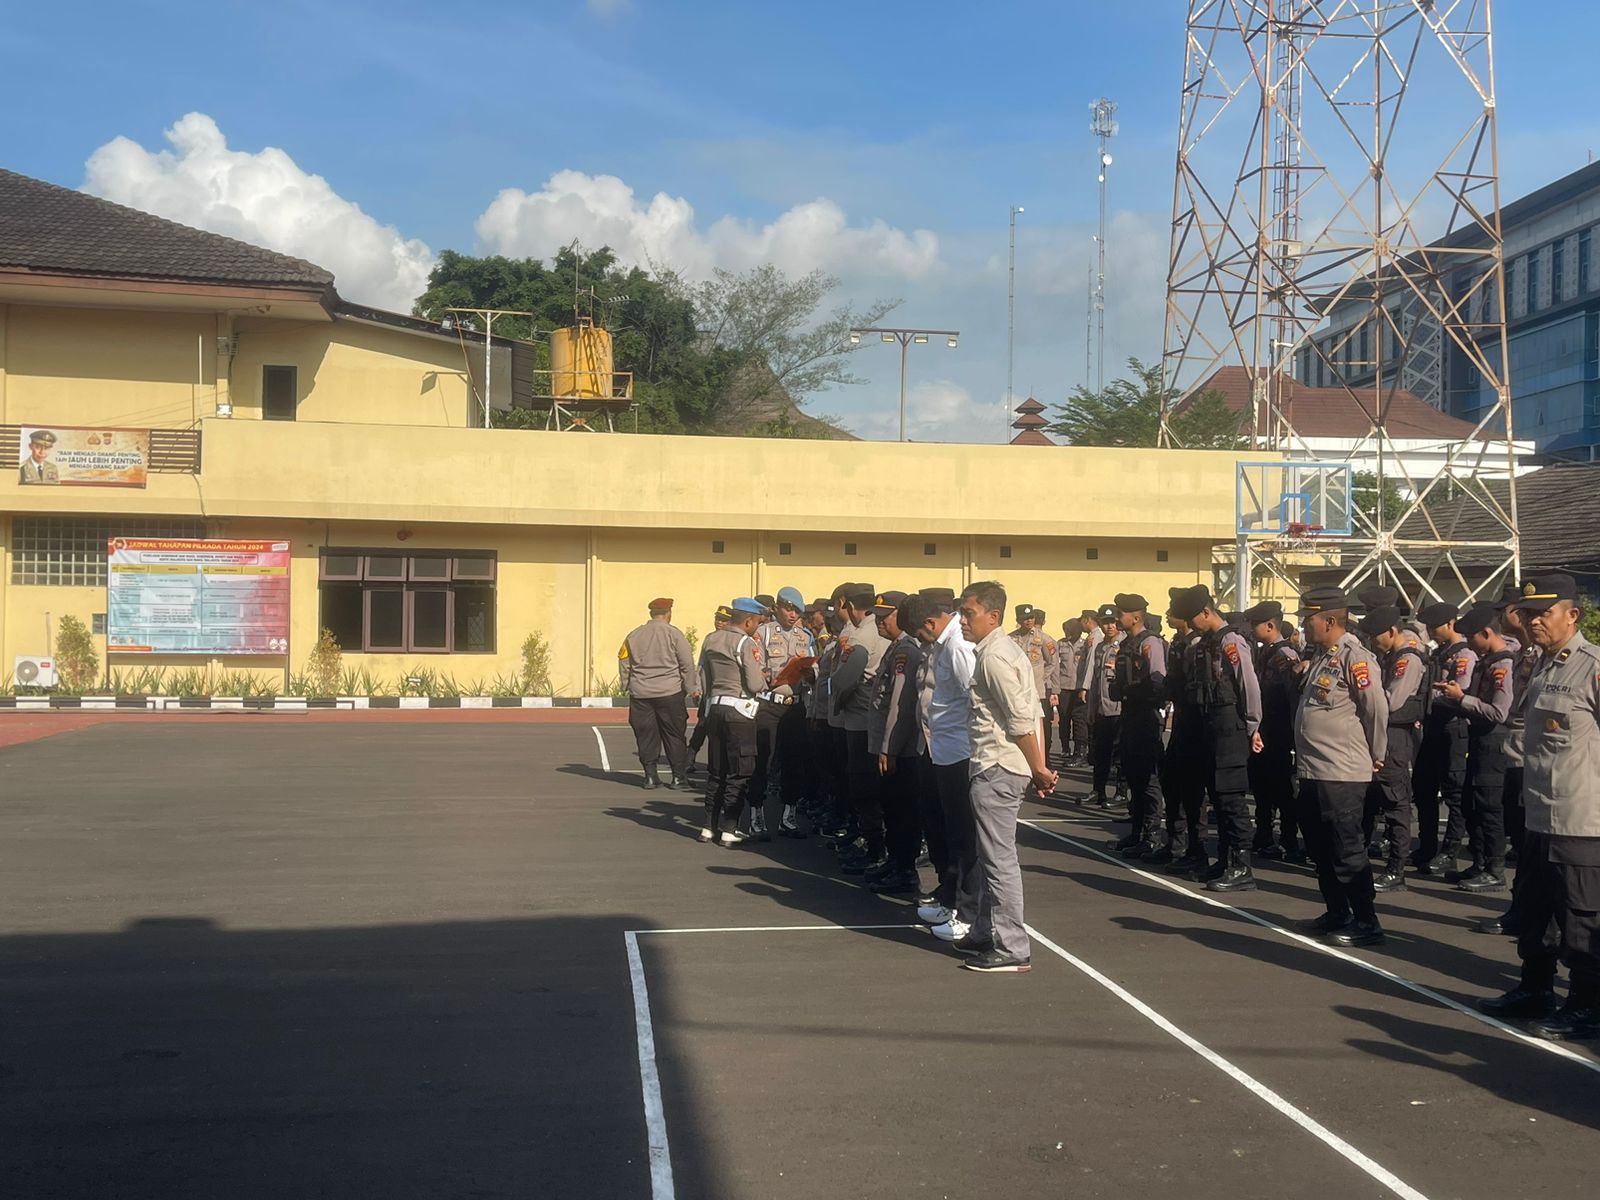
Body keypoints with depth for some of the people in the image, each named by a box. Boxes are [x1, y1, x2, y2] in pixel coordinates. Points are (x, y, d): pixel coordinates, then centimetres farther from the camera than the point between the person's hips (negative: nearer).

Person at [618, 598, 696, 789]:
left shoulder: (634, 635, 7)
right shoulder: (674, 634, -5)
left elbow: (624, 664, 10)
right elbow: (687, 663, -6)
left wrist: (627, 688, 18)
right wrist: (690, 689, 3)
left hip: (640, 693, 3)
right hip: (670, 693, -3)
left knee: (646, 736, 8)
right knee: (674, 735, 6)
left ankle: (650, 776, 8)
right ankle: (678, 776, 7)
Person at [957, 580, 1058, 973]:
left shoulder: (993, 656, -15)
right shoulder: (1002, 649, 16)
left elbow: (1021, 720, -19)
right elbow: (1031, 715, 15)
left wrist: (1039, 769, -11)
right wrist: (1039, 768, 12)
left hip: (996, 770, -11)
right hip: (995, 767, 11)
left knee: (1000, 860, -6)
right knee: (993, 857, 18)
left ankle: (1011, 950, -1)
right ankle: (987, 934, 28)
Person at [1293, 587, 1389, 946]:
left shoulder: (1355, 658, -16)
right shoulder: (1322, 657, 14)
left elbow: (1377, 709, -16)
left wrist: (1374, 756, -4)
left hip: (1342, 775, -10)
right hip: (1313, 771, 10)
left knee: (1347, 851, -3)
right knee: (1320, 849, 17)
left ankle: (1366, 923, 6)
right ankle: (1337, 914, 29)